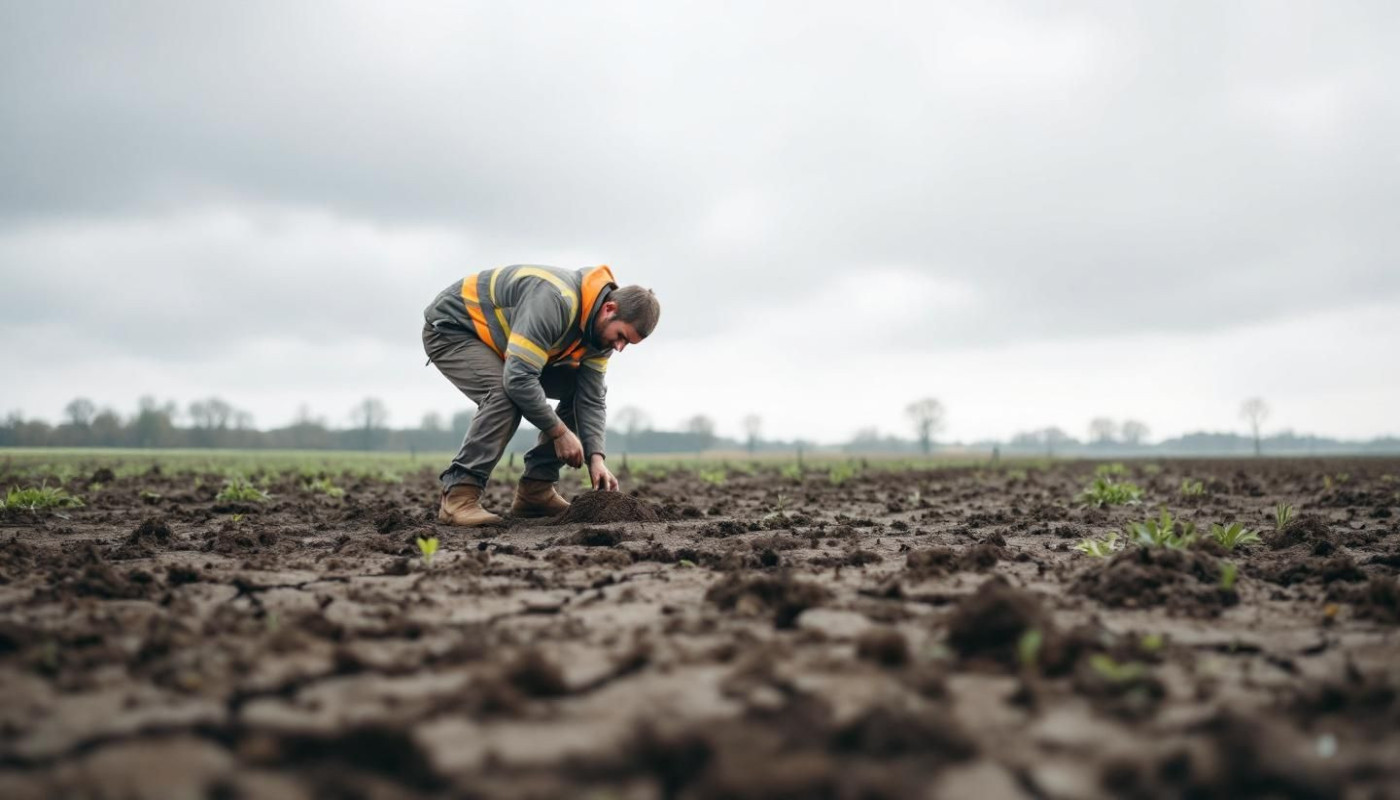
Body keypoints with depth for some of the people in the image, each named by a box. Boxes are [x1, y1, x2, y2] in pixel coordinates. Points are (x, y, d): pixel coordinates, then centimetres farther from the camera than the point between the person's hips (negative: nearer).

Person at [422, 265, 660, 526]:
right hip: (450, 328, -8)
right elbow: (518, 379, -39)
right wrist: (559, 432, -29)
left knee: (579, 388, -1)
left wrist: (596, 457, -19)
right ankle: (458, 495, -24)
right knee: (505, 395, -34)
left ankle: (535, 490, 2)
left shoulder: (601, 327, -9)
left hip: (499, 341, 9)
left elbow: (591, 399, -6)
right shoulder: (555, 300, -37)